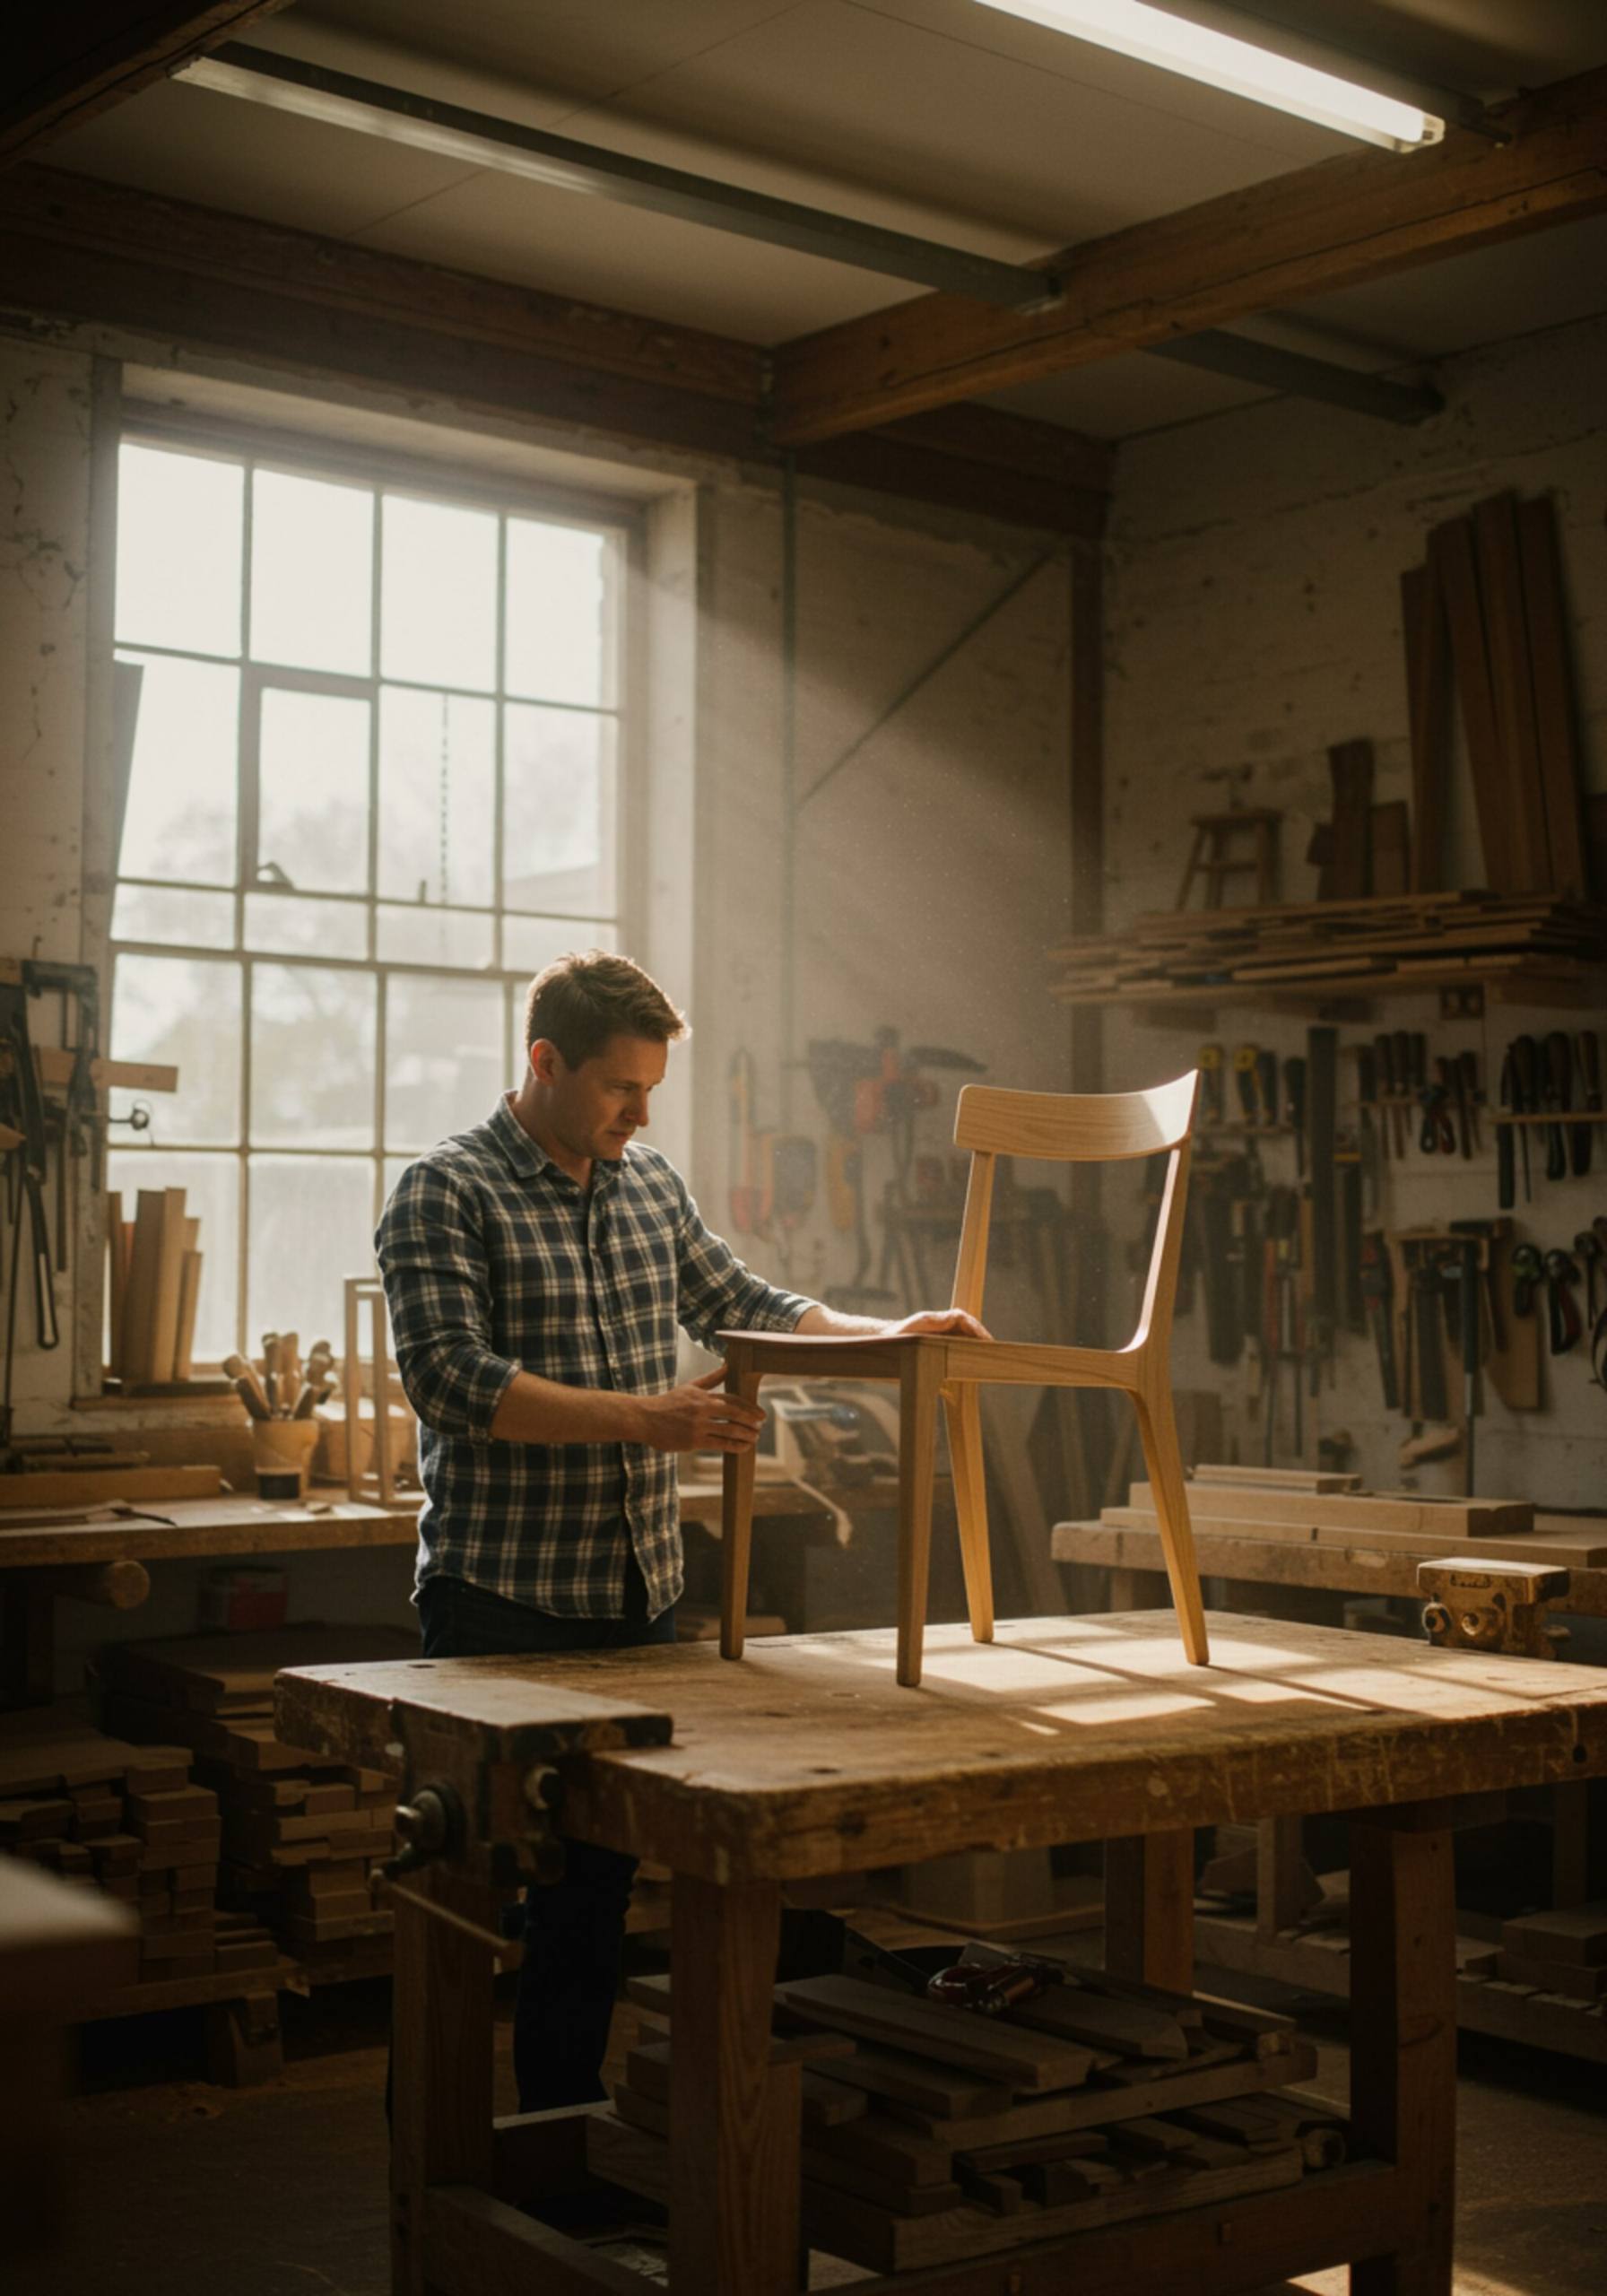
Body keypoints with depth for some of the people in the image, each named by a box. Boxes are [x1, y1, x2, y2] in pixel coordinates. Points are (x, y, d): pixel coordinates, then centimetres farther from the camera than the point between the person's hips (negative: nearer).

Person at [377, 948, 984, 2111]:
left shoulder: (652, 1183, 11)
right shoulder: (445, 1195, -9)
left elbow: (744, 1304, 21)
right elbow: (455, 1381, -20)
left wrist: (892, 1334, 8)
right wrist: (649, 1419, -25)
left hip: (642, 1596, 6)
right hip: (501, 1605, -6)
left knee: (601, 1874, 12)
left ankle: (567, 2115, 25)